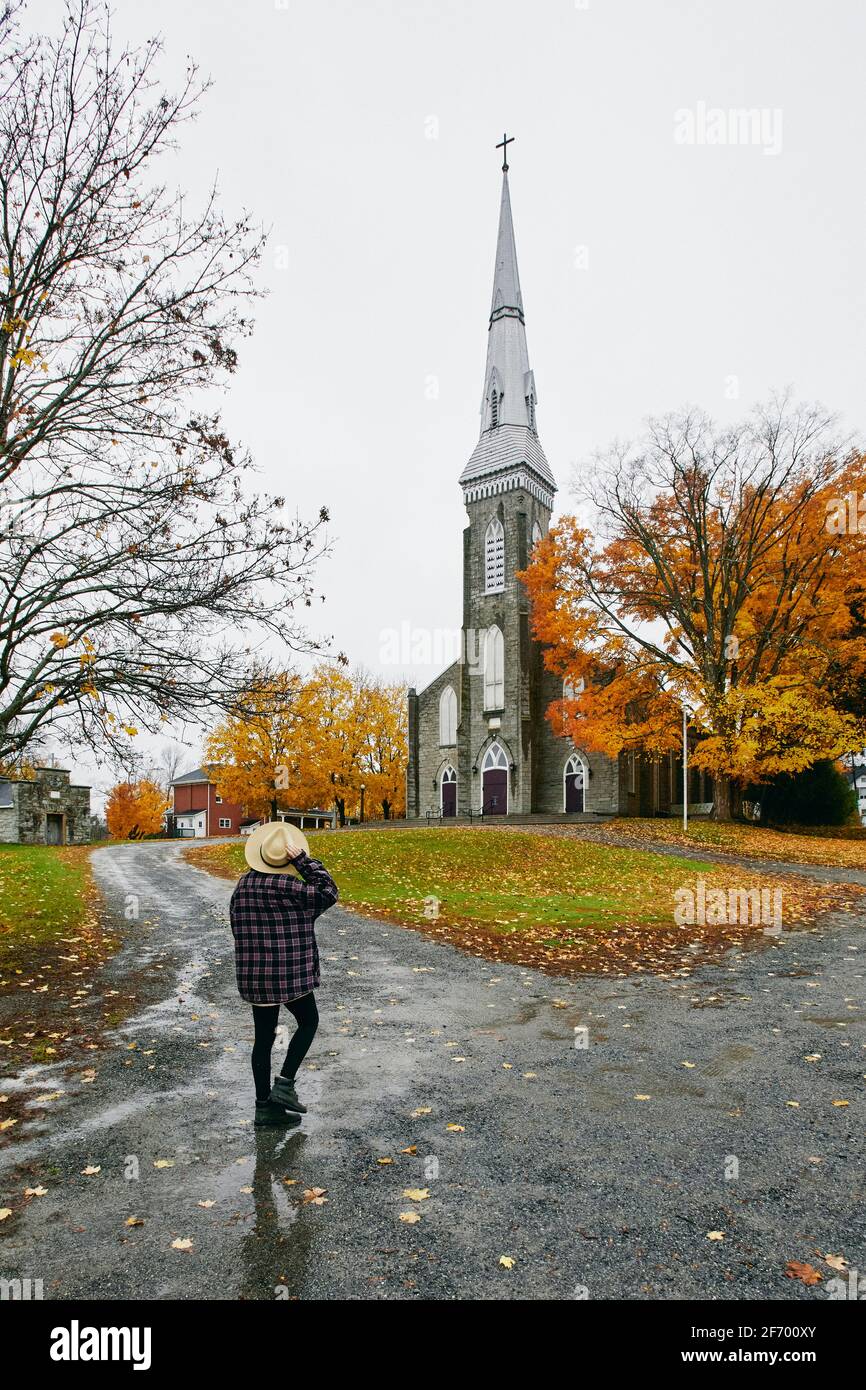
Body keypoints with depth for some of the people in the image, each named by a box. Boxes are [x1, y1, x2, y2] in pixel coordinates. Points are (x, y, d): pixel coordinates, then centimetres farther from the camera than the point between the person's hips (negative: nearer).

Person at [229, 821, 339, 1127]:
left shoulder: (243, 883, 2)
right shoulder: (287, 886, -20)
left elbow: (236, 924, 11)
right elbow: (328, 894, -16)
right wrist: (303, 859, -18)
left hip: (253, 975, 6)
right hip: (289, 973, -6)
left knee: (263, 1037, 14)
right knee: (308, 1022, 16)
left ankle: (265, 1105, 21)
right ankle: (284, 1083, 8)